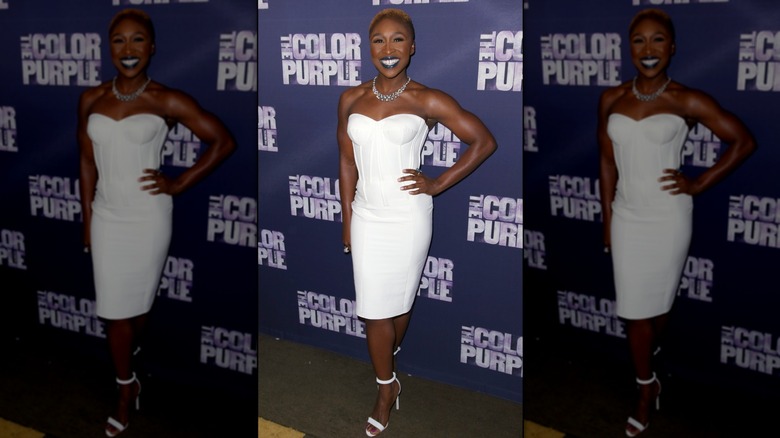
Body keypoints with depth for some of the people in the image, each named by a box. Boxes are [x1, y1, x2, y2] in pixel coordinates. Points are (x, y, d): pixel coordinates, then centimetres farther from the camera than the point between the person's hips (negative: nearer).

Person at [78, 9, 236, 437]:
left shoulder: (167, 101, -11)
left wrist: (179, 184, -8)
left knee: (137, 303, 11)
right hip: (107, 217, 3)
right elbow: (88, 163, 8)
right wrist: (87, 220, 8)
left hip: (148, 217, -3)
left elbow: (224, 141, -7)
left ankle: (125, 365, 35)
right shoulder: (90, 100, 1)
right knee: (114, 309, 5)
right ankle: (127, 388, 23)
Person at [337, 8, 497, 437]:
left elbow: (484, 141, -5)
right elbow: (347, 163, 8)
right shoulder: (351, 100, 1)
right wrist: (347, 222, 9)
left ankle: (387, 358, 39)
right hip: (367, 217, 3)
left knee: (398, 301, 12)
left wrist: (438, 184, -7)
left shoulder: (427, 101, -9)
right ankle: (387, 386, 25)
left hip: (408, 218, -3)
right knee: (373, 308, 6)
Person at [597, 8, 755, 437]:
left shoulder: (687, 101, -10)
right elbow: (608, 163, 7)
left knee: (657, 302, 12)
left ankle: (644, 362, 38)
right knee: (633, 308, 5)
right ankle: (647, 387, 22)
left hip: (668, 217, -2)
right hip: (627, 216, 3)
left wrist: (699, 184, -6)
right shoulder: (611, 100, 0)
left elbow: (744, 141, -4)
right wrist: (607, 219, 7)